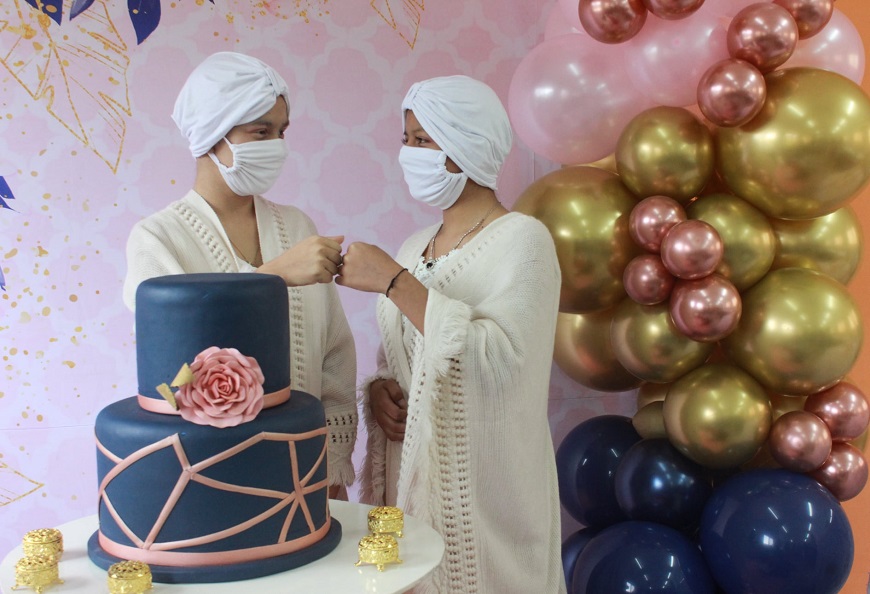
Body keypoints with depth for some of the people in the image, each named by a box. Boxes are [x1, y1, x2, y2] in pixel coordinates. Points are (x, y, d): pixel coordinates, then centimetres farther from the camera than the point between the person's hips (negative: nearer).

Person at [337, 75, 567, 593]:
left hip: (480, 492, -6)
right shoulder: (415, 247, 9)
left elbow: (498, 358, -24)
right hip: (409, 478, 6)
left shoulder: (522, 240, -10)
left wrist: (394, 282, -23)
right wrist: (378, 389, -3)